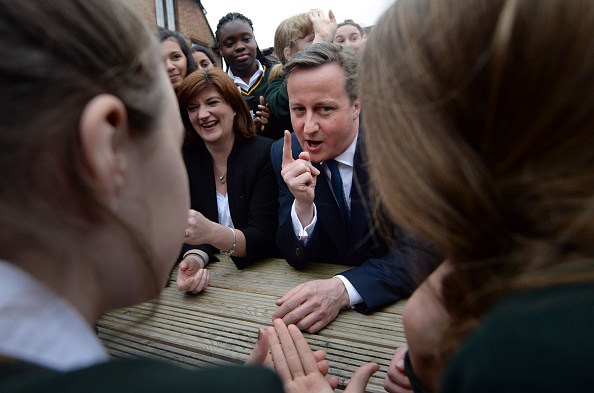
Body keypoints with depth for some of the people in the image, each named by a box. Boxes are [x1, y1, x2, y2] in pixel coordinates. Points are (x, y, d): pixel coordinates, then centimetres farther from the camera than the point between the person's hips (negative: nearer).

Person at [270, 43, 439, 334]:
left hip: (394, 303, -1)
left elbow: (420, 251, -19)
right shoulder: (285, 154, -7)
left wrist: (342, 289, -34)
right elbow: (296, 258, -5)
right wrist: (303, 204, -25)